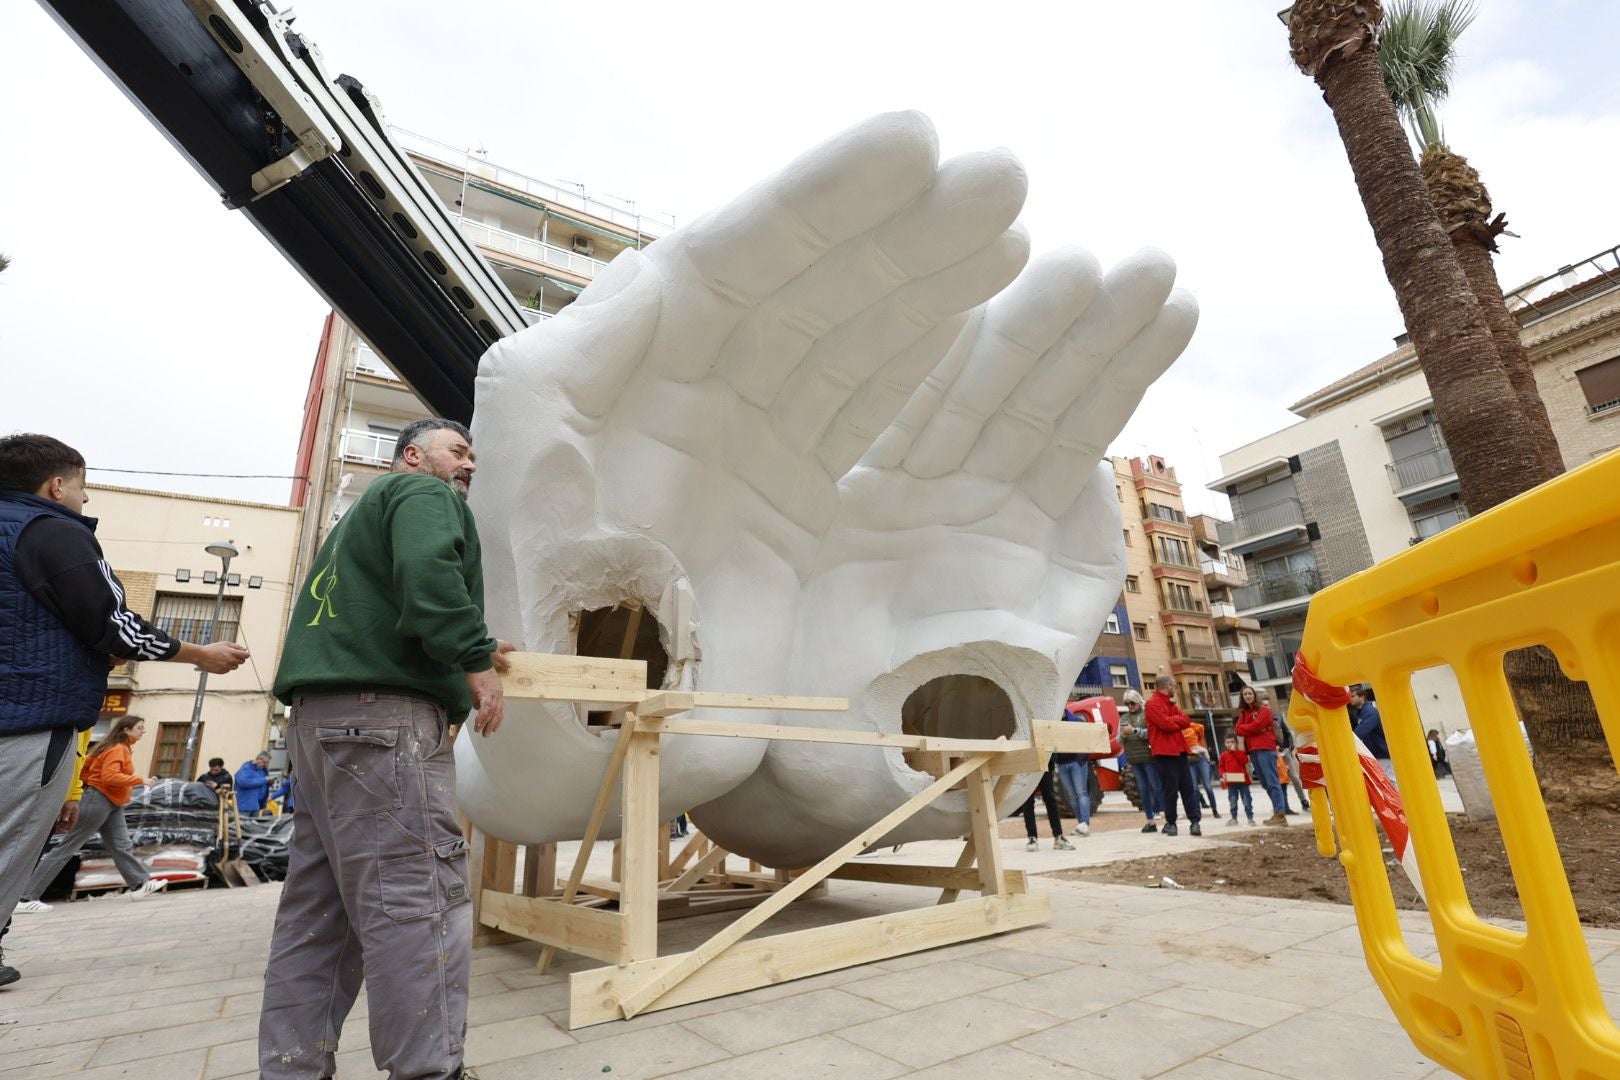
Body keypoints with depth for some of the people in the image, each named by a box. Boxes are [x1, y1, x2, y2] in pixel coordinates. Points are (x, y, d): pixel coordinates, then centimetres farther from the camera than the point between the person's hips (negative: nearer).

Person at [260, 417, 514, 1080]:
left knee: (318, 908, 12)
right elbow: (428, 572, -19)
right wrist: (474, 658, -18)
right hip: (384, 710, -10)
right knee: (418, 900, -11)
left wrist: (469, 655, 28)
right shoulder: (425, 493, 2)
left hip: (318, 712, 11)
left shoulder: (365, 513, 32)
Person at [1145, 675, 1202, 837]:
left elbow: (1186, 721, 10)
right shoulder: (1153, 704, -8)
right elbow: (1166, 723, -19)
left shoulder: (1171, 703, 20)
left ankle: (1194, 821, 4)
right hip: (1164, 752, -8)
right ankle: (1170, 823, 8)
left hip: (1179, 750, 8)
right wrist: (1178, 719, 0)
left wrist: (1172, 720, -7)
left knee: (1188, 787, 3)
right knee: (1170, 789, -2)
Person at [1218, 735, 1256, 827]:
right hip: (1231, 782, 2)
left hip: (1242, 780, -2)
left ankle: (1250, 818, 9)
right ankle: (1234, 818, 14)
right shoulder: (1224, 755, 6)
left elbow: (1245, 761, -18)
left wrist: (1235, 751, -17)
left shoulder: (1241, 753, 1)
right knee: (1232, 801, 5)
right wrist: (1223, 775, -7)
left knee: (1247, 800, 1)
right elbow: (1222, 767, 9)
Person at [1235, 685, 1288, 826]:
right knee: (1265, 783, 8)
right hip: (1252, 750, 7)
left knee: (1272, 781, -13)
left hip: (1265, 748, -7)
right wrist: (1253, 729, -7)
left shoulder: (1264, 710, 2)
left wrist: (1244, 728, 3)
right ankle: (1277, 811, 12)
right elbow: (1238, 729, 7)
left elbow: (1256, 725, -11)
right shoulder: (1243, 713, 20)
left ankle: (1280, 814, -16)